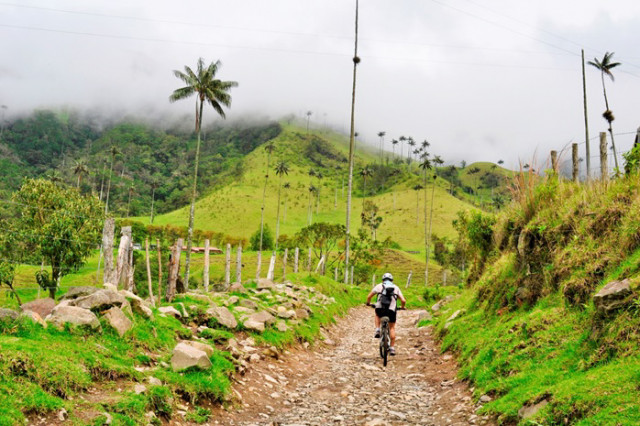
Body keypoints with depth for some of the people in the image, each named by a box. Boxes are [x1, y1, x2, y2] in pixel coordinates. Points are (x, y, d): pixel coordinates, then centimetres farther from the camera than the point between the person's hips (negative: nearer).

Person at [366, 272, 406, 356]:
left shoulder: (379, 286, 14)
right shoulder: (396, 287, 16)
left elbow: (369, 297, 12)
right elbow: (403, 300, 8)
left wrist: (368, 303, 33)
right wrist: (402, 307, 29)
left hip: (380, 309, 0)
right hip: (391, 310, 0)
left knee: (377, 315, 36)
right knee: (392, 328, 17)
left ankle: (377, 330, 16)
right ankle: (392, 348, 12)